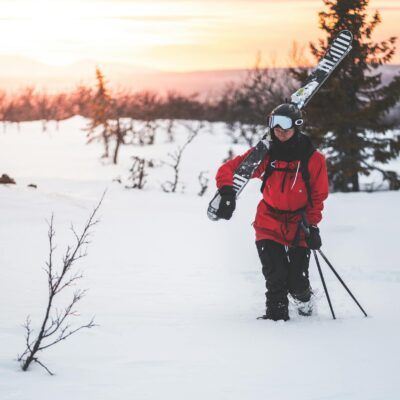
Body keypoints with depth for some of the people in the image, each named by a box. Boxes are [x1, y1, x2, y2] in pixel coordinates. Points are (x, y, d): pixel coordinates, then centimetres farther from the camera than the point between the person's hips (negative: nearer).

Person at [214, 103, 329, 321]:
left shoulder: (313, 159, -9)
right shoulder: (265, 154, -7)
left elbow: (318, 196, 0)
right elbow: (228, 168, -5)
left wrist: (312, 225, -10)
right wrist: (226, 192, -24)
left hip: (299, 225, -1)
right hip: (269, 223, 1)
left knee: (297, 282, -1)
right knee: (275, 276, -12)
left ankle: (303, 296, 32)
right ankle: (276, 312, 8)